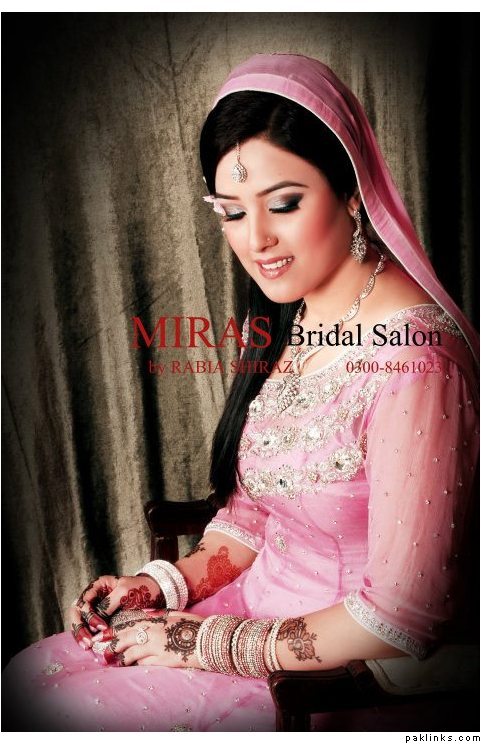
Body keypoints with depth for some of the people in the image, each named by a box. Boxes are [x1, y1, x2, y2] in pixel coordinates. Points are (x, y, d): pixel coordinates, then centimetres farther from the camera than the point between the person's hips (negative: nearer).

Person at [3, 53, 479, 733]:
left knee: (55, 710, -6)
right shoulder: (278, 323, 1)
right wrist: (166, 585, -3)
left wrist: (207, 643, -15)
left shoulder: (411, 355, -26)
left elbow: (397, 620, -23)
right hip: (257, 613, 7)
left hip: (342, 675, -6)